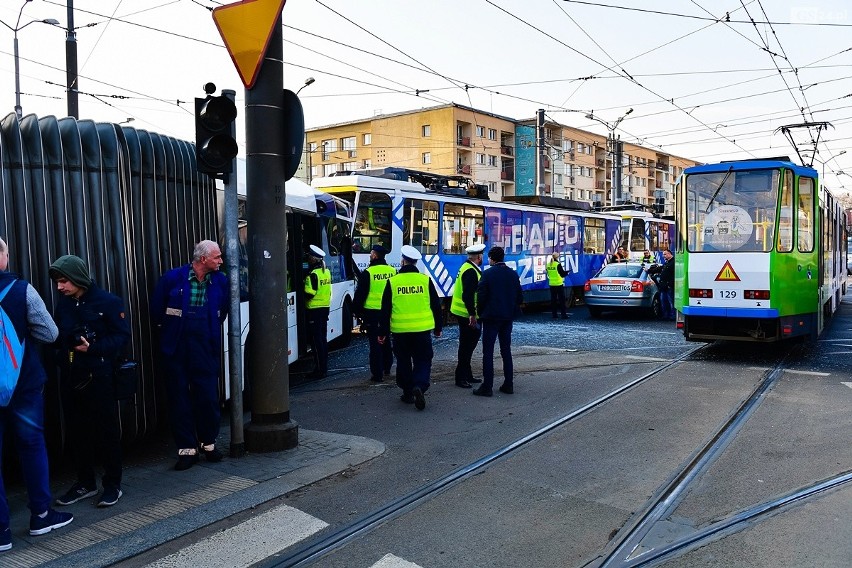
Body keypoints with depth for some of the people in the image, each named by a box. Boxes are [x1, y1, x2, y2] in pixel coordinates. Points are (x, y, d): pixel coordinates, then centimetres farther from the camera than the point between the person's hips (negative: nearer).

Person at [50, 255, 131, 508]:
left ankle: (112, 484, 14)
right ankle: (85, 482, 26)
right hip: (70, 378, 6)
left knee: (107, 431, 2)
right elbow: (56, 336, 17)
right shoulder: (63, 304, 10)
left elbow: (122, 336, -11)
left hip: (98, 377, -6)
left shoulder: (108, 302, -8)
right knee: (77, 431, 12)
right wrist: (59, 339, -6)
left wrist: (93, 348, -23)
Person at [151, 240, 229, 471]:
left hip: (206, 349, 2)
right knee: (180, 399, 5)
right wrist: (169, 329, 10)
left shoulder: (220, 282, 1)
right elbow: (156, 311, 2)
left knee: (208, 397, 3)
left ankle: (209, 443, 23)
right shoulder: (172, 278, -7)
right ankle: (187, 448, 15)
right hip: (176, 349, -1)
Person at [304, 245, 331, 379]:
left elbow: (309, 294, -20)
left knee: (316, 340, -4)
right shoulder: (326, 272, 10)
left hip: (314, 309, -8)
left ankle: (319, 369, -2)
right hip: (325, 307, 9)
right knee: (323, 339, 14)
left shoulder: (313, 274, -17)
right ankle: (324, 367, 20)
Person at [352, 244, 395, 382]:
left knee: (375, 342, 0)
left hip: (372, 312, -5)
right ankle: (387, 369, 29)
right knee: (385, 340, 20)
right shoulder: (392, 271, 3)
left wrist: (357, 310, 2)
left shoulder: (368, 273, -12)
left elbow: (360, 294, -9)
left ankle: (377, 374, 1)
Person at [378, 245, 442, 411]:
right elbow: (436, 305, 5)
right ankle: (419, 386, -16)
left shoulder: (392, 282, -3)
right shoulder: (425, 280, -1)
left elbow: (385, 309, 0)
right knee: (423, 360, 7)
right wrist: (438, 328, 16)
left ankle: (408, 393, 20)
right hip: (422, 329, 0)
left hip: (400, 330, 0)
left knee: (403, 362, 15)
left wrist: (382, 332, 7)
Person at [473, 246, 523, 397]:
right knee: (506, 350, 14)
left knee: (488, 352, -1)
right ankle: (508, 384, 17)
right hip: (508, 317, 5)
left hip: (491, 317, -5)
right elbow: (519, 297, 6)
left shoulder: (487, 274, -12)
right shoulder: (513, 274, 4)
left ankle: (487, 386, -1)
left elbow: (481, 296, -12)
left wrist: (480, 313, 3)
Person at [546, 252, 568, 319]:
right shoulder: (558, 264, -14)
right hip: (559, 284, -5)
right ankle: (563, 315, -1)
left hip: (551, 284, 5)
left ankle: (554, 314, 11)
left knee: (553, 299, 9)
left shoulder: (548, 265, 4)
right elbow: (562, 274, -9)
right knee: (562, 299, 0)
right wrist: (567, 272, 9)